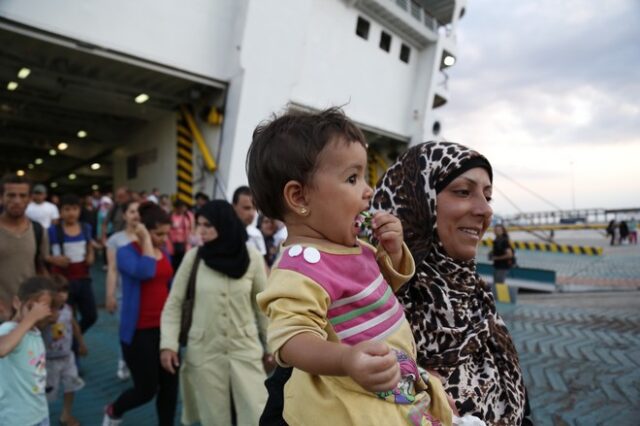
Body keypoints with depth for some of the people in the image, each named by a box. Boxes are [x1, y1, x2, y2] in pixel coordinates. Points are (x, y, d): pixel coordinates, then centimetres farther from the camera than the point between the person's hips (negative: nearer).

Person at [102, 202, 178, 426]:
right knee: (147, 388, 3)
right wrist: (146, 240, -21)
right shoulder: (126, 252, -11)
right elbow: (145, 272, -31)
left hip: (165, 327, 6)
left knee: (170, 385, 9)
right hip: (139, 330, -6)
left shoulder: (164, 253, 8)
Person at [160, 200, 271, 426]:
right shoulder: (193, 257, -6)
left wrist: (270, 343, 9)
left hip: (245, 349, 0)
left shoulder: (252, 257, -6)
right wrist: (168, 343, -7)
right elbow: (173, 303, 1)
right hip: (204, 351, 1)